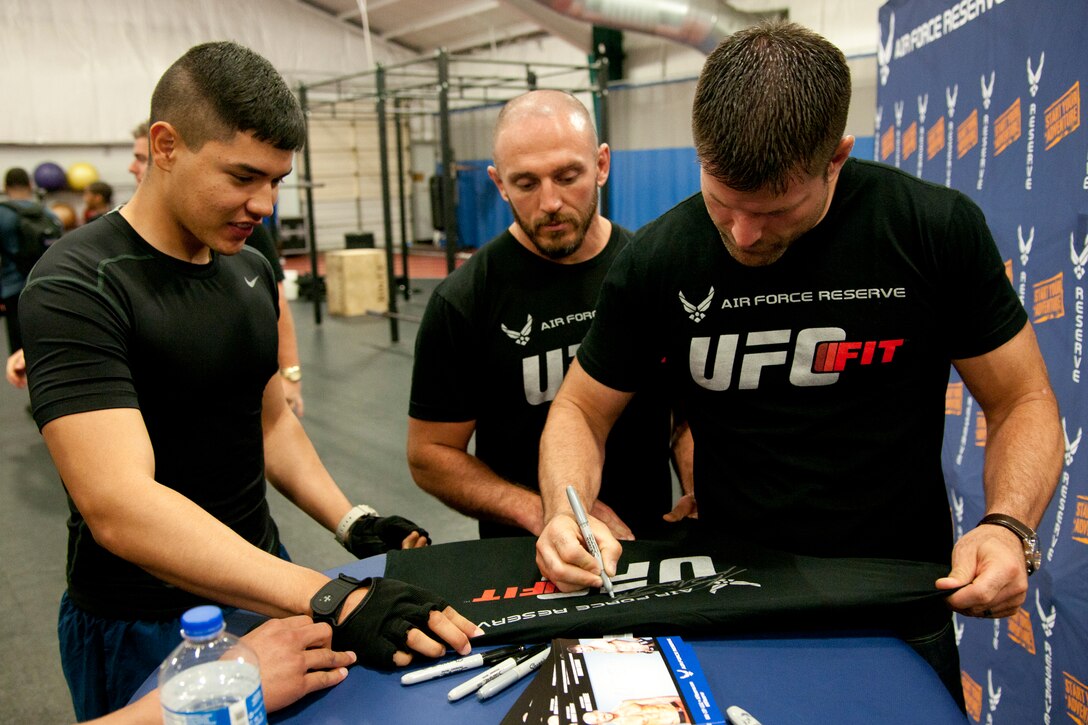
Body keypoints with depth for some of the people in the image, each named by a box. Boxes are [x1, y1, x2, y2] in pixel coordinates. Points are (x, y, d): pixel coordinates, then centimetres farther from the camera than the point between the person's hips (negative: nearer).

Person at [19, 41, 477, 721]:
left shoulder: (251, 268, 2)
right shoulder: (78, 288, -21)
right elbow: (118, 505, -32)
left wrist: (351, 523, -5)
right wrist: (333, 600, -39)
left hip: (260, 580, 7)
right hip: (145, 626, -6)